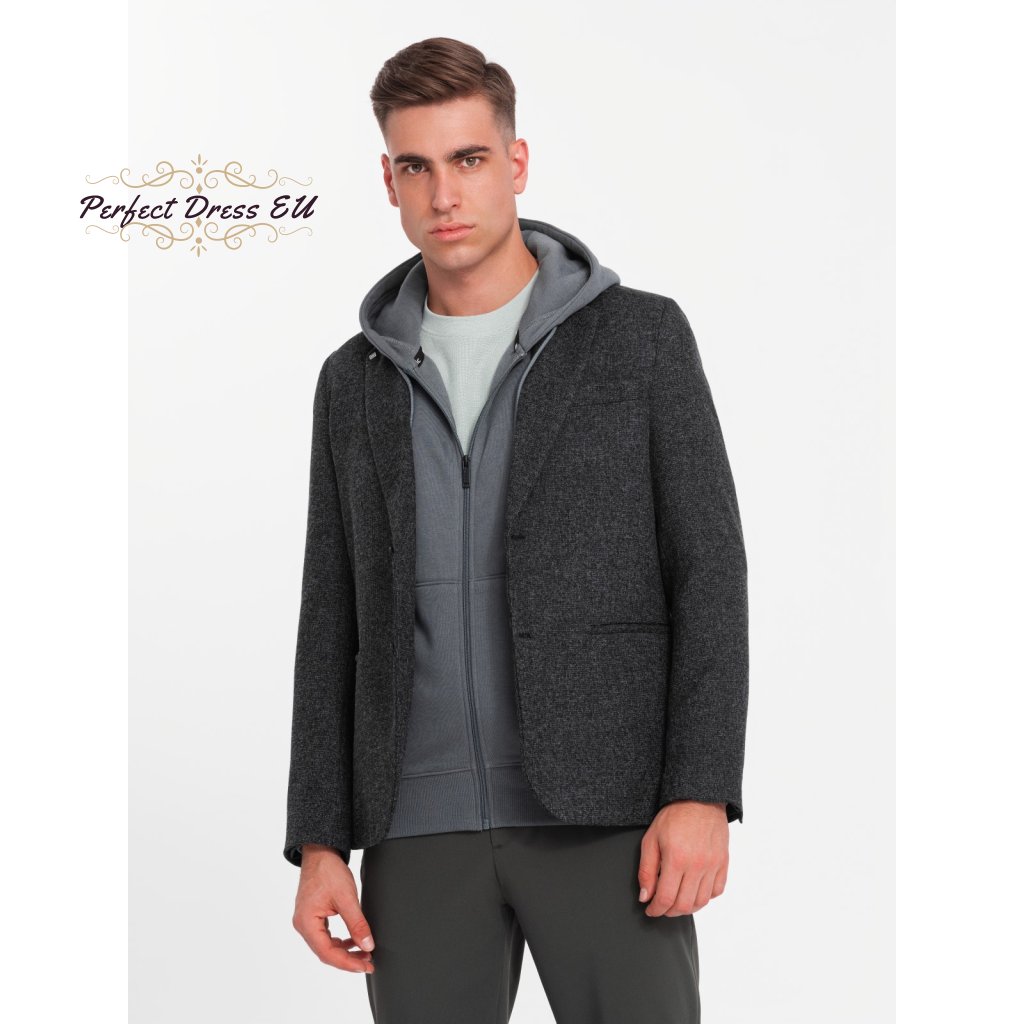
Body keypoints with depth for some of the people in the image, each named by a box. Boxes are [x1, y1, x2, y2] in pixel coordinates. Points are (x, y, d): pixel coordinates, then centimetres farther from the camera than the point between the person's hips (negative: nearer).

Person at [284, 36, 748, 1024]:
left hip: (604, 812, -3)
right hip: (421, 829, 3)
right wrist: (318, 843, 3)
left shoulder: (642, 336, 2)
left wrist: (703, 795, -14)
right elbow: (335, 622, 11)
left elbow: (708, 570, -3)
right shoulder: (357, 381, 12)